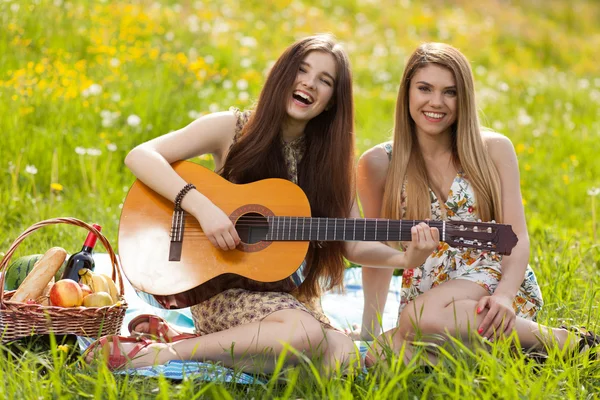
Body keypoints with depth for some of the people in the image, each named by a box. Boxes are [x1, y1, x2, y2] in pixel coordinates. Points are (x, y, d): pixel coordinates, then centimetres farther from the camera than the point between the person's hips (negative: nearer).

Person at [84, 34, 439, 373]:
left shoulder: (329, 159, 6)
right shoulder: (233, 128, -4)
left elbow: (354, 244, 2)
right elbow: (140, 156, -14)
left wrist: (406, 259, -18)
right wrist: (203, 207, -26)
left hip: (287, 295, 5)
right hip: (221, 287, -5)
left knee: (341, 354, -24)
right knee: (306, 334, -32)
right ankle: (161, 352, -17)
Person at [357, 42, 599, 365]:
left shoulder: (494, 149, 2)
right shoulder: (379, 165, 4)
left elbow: (516, 237, -2)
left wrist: (504, 294, -21)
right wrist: (370, 330, 6)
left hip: (493, 276, -2)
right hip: (424, 292, 3)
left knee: (424, 315, -36)